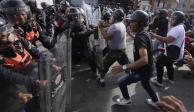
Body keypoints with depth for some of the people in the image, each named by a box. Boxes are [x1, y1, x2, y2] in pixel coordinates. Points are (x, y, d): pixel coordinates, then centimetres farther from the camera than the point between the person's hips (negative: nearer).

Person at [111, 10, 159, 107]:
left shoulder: (140, 38, -31)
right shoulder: (143, 34, 1)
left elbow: (144, 60, -44)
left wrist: (123, 68, -48)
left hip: (143, 70, -10)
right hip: (146, 69, 10)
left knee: (121, 82, 4)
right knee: (146, 85, 33)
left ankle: (126, 99, 30)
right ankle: (155, 102, 53)